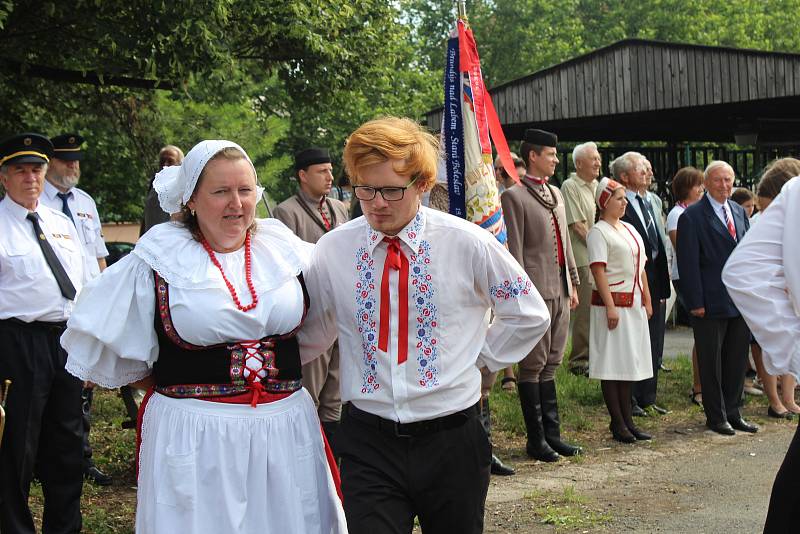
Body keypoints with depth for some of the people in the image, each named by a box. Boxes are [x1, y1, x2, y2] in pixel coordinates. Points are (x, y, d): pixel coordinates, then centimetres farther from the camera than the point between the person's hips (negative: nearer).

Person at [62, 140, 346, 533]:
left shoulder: (286, 250, 5)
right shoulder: (158, 261, -2)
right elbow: (113, 349, 5)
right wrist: (176, 387, 5)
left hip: (287, 424, 3)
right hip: (191, 432, -3)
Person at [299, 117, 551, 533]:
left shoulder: (466, 243, -6)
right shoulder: (332, 250, -2)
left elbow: (529, 315, 7)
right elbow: (311, 336, 15)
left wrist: (479, 357, 1)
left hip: (452, 441, 0)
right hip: (368, 442, 0)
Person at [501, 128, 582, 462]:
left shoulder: (555, 193, 17)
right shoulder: (515, 196, -8)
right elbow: (514, 251, -12)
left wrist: (573, 283, 17)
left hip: (560, 290, 8)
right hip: (535, 291, -8)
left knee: (551, 363, 13)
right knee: (533, 365, 0)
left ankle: (551, 433, 20)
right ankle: (536, 439, 6)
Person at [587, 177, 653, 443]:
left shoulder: (630, 229, 17)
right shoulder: (598, 232, -8)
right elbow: (598, 270, -15)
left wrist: (647, 300, 15)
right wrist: (611, 307, -20)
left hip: (634, 303, 8)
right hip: (612, 301, -8)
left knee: (629, 362, 9)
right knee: (612, 364, -4)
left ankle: (628, 421, 15)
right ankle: (617, 423, 1)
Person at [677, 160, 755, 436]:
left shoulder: (738, 212, 12)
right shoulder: (692, 216, -9)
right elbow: (688, 263, -12)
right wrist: (695, 302, -15)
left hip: (741, 299, 6)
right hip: (711, 304, -6)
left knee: (737, 359, 12)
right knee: (711, 362, 4)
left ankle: (733, 412, 24)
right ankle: (716, 416, 14)